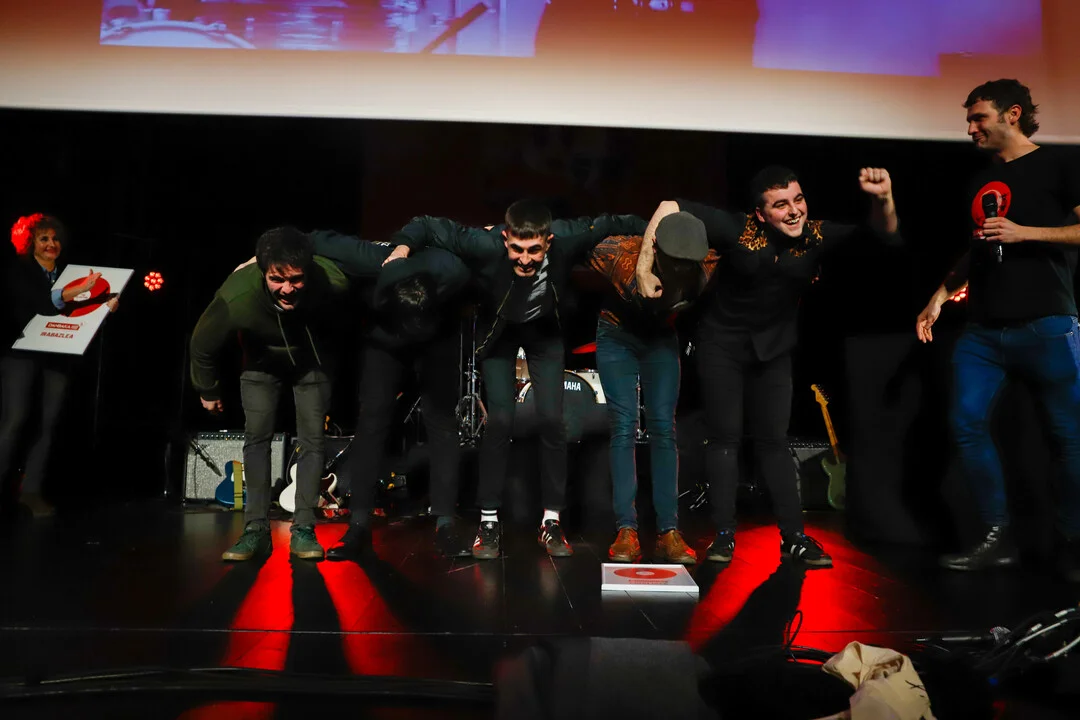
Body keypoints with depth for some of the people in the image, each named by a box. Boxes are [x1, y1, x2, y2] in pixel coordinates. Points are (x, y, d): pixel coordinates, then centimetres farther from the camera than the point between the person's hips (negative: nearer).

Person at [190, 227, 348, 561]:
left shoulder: (332, 283, -38)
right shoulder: (236, 298, -39)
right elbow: (202, 346, -17)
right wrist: (207, 391, -2)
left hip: (312, 361, 0)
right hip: (262, 362, 0)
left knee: (312, 438, -8)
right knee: (256, 436, -7)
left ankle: (303, 529, -1)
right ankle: (256, 529, 2)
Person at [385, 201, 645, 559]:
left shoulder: (567, 238, -34)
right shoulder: (484, 245, -37)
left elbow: (610, 223, -15)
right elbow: (427, 225, -25)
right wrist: (404, 245, -42)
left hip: (545, 331, 1)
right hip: (498, 330, -1)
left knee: (551, 418, -8)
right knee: (500, 419, -11)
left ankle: (551, 521, 7)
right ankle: (489, 521, 4)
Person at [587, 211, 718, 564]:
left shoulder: (707, 269, -26)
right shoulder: (626, 256, -34)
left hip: (661, 339, 2)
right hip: (617, 336, -2)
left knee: (663, 428, -6)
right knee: (624, 427, -11)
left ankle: (669, 532, -3)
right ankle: (626, 531, -9)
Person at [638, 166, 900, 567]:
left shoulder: (818, 235, -14)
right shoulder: (738, 230, -23)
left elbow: (884, 235, -15)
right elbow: (670, 207, -23)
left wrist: (884, 200, -36)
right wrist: (644, 265, -30)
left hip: (774, 349, 3)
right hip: (723, 343, -3)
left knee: (773, 440, 7)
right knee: (725, 437, 1)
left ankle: (794, 537, 13)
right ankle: (724, 535, 10)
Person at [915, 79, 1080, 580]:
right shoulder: (981, 182, 19)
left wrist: (1026, 232, -15)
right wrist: (941, 295, 13)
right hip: (983, 330, 6)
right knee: (967, 425, -2)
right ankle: (997, 537, 8)